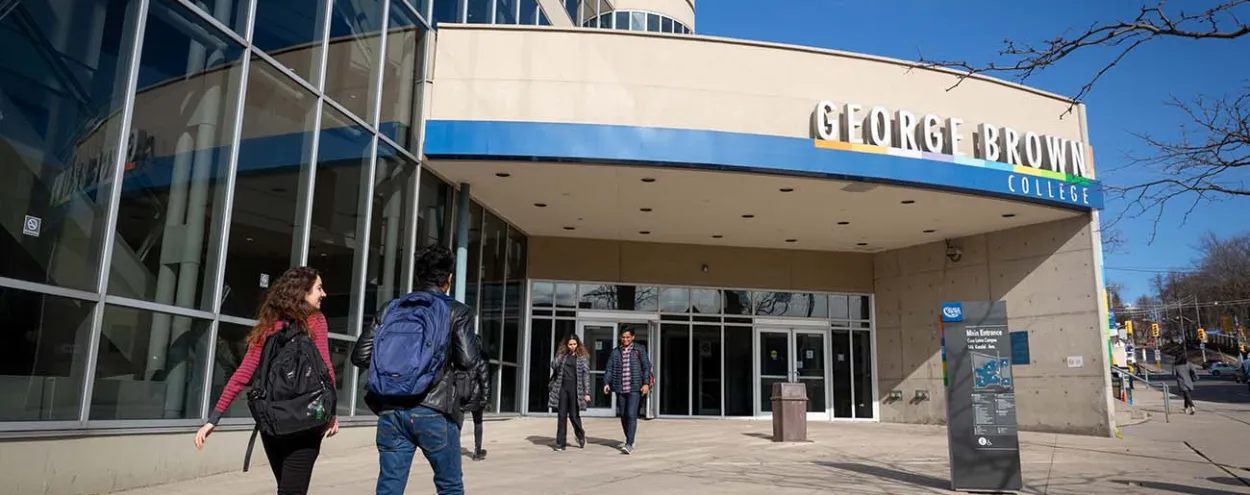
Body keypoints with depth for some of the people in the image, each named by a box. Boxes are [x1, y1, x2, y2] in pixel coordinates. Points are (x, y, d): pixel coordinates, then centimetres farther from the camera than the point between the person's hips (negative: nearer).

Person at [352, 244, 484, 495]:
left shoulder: (391, 308, 10)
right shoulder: (456, 311, -1)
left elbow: (360, 356, 7)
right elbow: (469, 361, -9)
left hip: (391, 410, 4)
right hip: (433, 411, -3)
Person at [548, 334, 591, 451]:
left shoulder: (582, 357, -1)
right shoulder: (562, 354, 8)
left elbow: (586, 374, -4)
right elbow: (554, 365, -4)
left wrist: (587, 393, -9)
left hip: (575, 388, -3)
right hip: (562, 387, 3)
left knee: (574, 415, 4)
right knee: (561, 415, 3)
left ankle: (581, 436, 32)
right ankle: (560, 443, 8)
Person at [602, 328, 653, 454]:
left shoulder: (639, 350, 4)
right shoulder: (615, 352, 11)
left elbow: (646, 367, 1)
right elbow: (609, 368, 9)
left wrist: (646, 383, -9)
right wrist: (606, 382, -6)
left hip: (634, 388, -4)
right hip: (620, 389, 4)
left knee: (631, 415, -12)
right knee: (623, 416, 10)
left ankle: (629, 445, -12)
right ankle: (630, 440, 27)